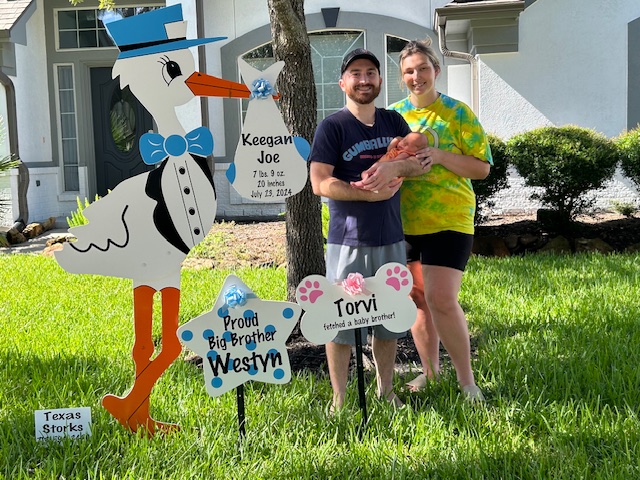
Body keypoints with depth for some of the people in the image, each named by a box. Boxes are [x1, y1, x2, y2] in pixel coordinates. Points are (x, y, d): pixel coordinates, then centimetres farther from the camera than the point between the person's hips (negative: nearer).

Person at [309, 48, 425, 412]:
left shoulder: (393, 121, 11)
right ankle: (340, 400, 15)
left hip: (391, 239, 5)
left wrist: (395, 167, -18)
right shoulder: (332, 127, -5)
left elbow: (420, 161, 2)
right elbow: (320, 183, -13)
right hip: (348, 241, -5)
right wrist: (369, 193, -19)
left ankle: (386, 391, 30)